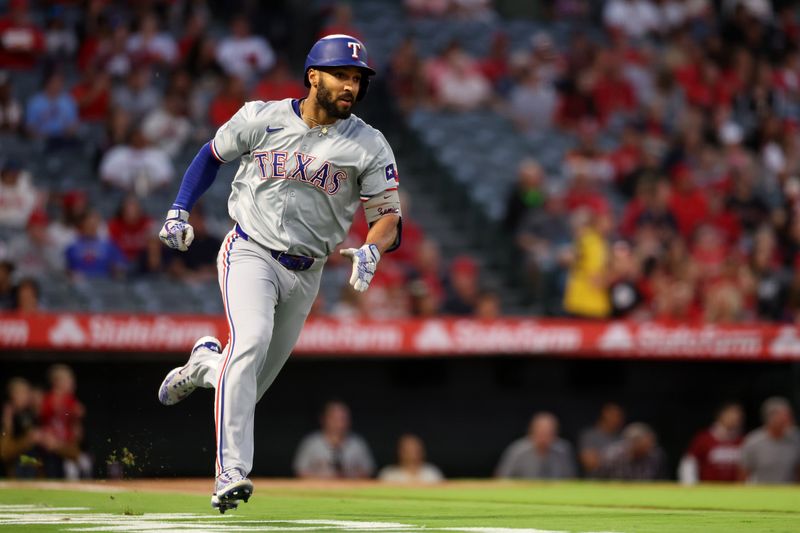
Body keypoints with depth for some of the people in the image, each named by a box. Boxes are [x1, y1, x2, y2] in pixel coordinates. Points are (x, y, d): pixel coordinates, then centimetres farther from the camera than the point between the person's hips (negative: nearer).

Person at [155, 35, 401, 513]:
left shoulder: (370, 147, -3)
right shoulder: (262, 119, -3)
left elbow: (388, 215, -4)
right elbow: (213, 154, 14)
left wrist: (371, 251, -25)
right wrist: (180, 211, 7)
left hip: (306, 273, 3)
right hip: (250, 253, -3)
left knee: (248, 387, 7)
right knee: (251, 339, -30)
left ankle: (205, 365, 44)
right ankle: (232, 472, -33)